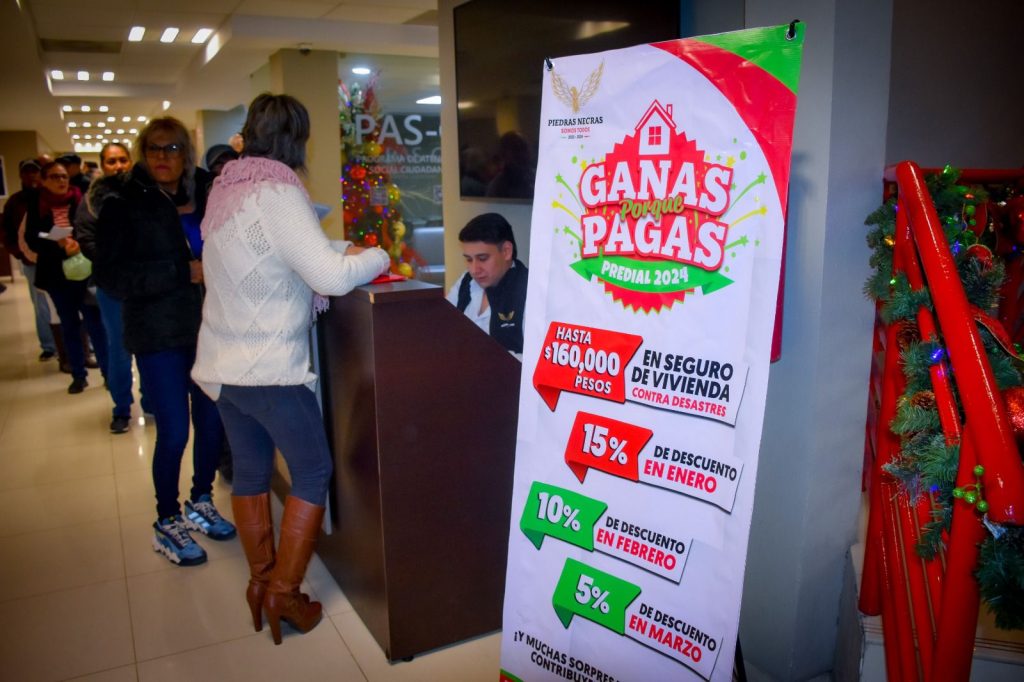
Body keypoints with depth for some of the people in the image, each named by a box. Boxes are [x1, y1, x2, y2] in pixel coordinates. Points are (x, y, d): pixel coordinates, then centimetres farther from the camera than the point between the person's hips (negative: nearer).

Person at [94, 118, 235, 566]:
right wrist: (183, 272, -19)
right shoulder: (123, 206, -3)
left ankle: (201, 503, 32)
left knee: (212, 420, 9)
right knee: (174, 431, -1)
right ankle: (167, 524, 20)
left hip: (207, 327, 4)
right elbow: (111, 276, -11)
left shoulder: (205, 197, 7)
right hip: (160, 333, -4)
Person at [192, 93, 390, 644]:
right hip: (270, 369, -8)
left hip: (222, 364, 8)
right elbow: (332, 277, -24)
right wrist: (379, 257, -7)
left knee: (251, 471, 17)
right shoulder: (278, 194, -18)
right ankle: (283, 592, 12)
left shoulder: (226, 189, 9)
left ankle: (260, 579, 30)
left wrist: (342, 249, 13)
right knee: (312, 473, 6)